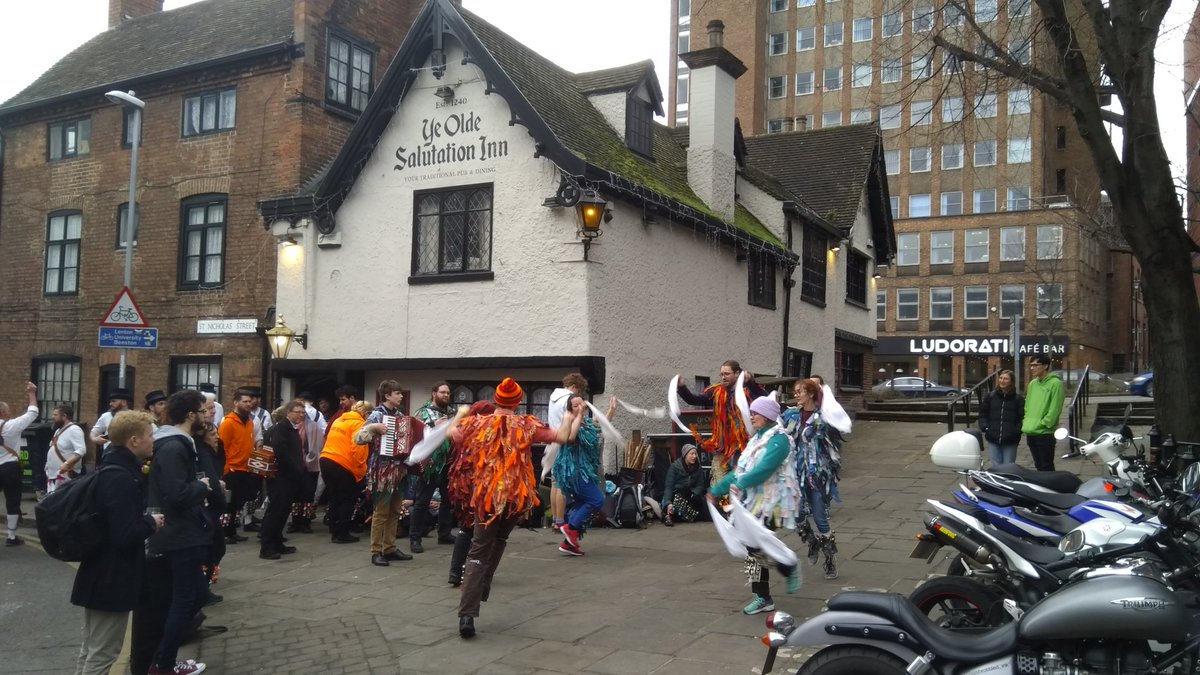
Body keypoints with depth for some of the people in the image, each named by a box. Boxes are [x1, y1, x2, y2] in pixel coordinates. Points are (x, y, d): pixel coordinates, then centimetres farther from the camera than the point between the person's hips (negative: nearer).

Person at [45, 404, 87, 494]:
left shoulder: (74, 430, -14)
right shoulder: (58, 430, 19)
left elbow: (81, 450, -25)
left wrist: (67, 464, -34)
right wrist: (48, 464, 16)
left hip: (65, 476, -11)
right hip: (53, 475, 11)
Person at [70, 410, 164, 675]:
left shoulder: (113, 471, 8)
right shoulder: (122, 479, -23)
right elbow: (126, 534, -30)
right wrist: (151, 522, -12)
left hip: (101, 576, 10)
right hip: (112, 580, -10)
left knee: (91, 650, 20)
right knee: (103, 653, 1)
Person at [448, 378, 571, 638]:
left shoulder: (477, 423, 1)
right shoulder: (526, 425, -1)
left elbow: (450, 434, 14)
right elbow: (562, 437, -1)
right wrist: (567, 419, 20)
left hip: (486, 495, 0)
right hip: (517, 495, 1)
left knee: (478, 553, 0)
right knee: (499, 540, 29)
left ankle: (467, 615, -12)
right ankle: (484, 585, 28)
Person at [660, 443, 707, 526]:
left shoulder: (698, 469, 6)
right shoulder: (674, 466, -7)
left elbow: (700, 485, 3)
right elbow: (669, 486, -14)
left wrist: (694, 495, -20)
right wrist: (668, 503, -30)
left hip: (690, 496, 4)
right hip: (675, 495, -4)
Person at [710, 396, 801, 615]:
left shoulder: (779, 438, -10)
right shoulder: (757, 439, 18)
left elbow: (766, 467, -25)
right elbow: (740, 470, 19)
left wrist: (741, 483, -33)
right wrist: (716, 491, 15)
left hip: (771, 503, -9)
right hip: (754, 503, 9)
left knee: (757, 545, -14)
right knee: (754, 549, 7)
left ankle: (790, 568, 11)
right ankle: (763, 597, 14)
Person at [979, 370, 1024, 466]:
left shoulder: (1018, 399, 3)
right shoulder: (990, 396, 9)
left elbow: (1022, 417, -1)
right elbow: (983, 414, 13)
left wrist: (1017, 431, -13)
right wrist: (984, 427, -2)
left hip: (1010, 441, -2)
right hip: (993, 440, 2)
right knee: (996, 467, 6)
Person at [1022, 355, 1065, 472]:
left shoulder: (1055, 383, -9)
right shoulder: (1032, 383, 14)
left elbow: (1055, 409, -14)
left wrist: (1043, 424, -16)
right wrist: (1026, 421, 7)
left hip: (1045, 433, -7)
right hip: (1030, 433, 7)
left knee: (1047, 467, -3)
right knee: (1039, 466, 15)